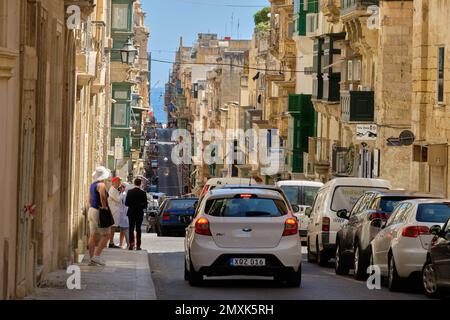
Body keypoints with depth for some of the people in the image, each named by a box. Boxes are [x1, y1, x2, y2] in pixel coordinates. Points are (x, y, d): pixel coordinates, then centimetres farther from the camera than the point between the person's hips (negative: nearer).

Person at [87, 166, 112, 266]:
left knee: (92, 235, 8)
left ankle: (91, 259, 8)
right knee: (106, 235, -3)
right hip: (99, 212, -9)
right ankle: (97, 256, -10)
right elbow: (102, 195, -35)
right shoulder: (101, 185, -15)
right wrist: (104, 206, -21)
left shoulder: (92, 185, 13)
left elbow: (89, 200, 18)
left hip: (91, 210, 9)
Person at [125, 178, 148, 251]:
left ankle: (131, 242, -11)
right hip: (139, 213, -1)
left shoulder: (130, 192, -6)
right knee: (138, 229, 6)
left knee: (131, 228, 8)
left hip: (131, 213, 1)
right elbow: (145, 205, -8)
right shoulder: (143, 193, -10)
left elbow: (126, 203, -4)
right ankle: (138, 245, 4)